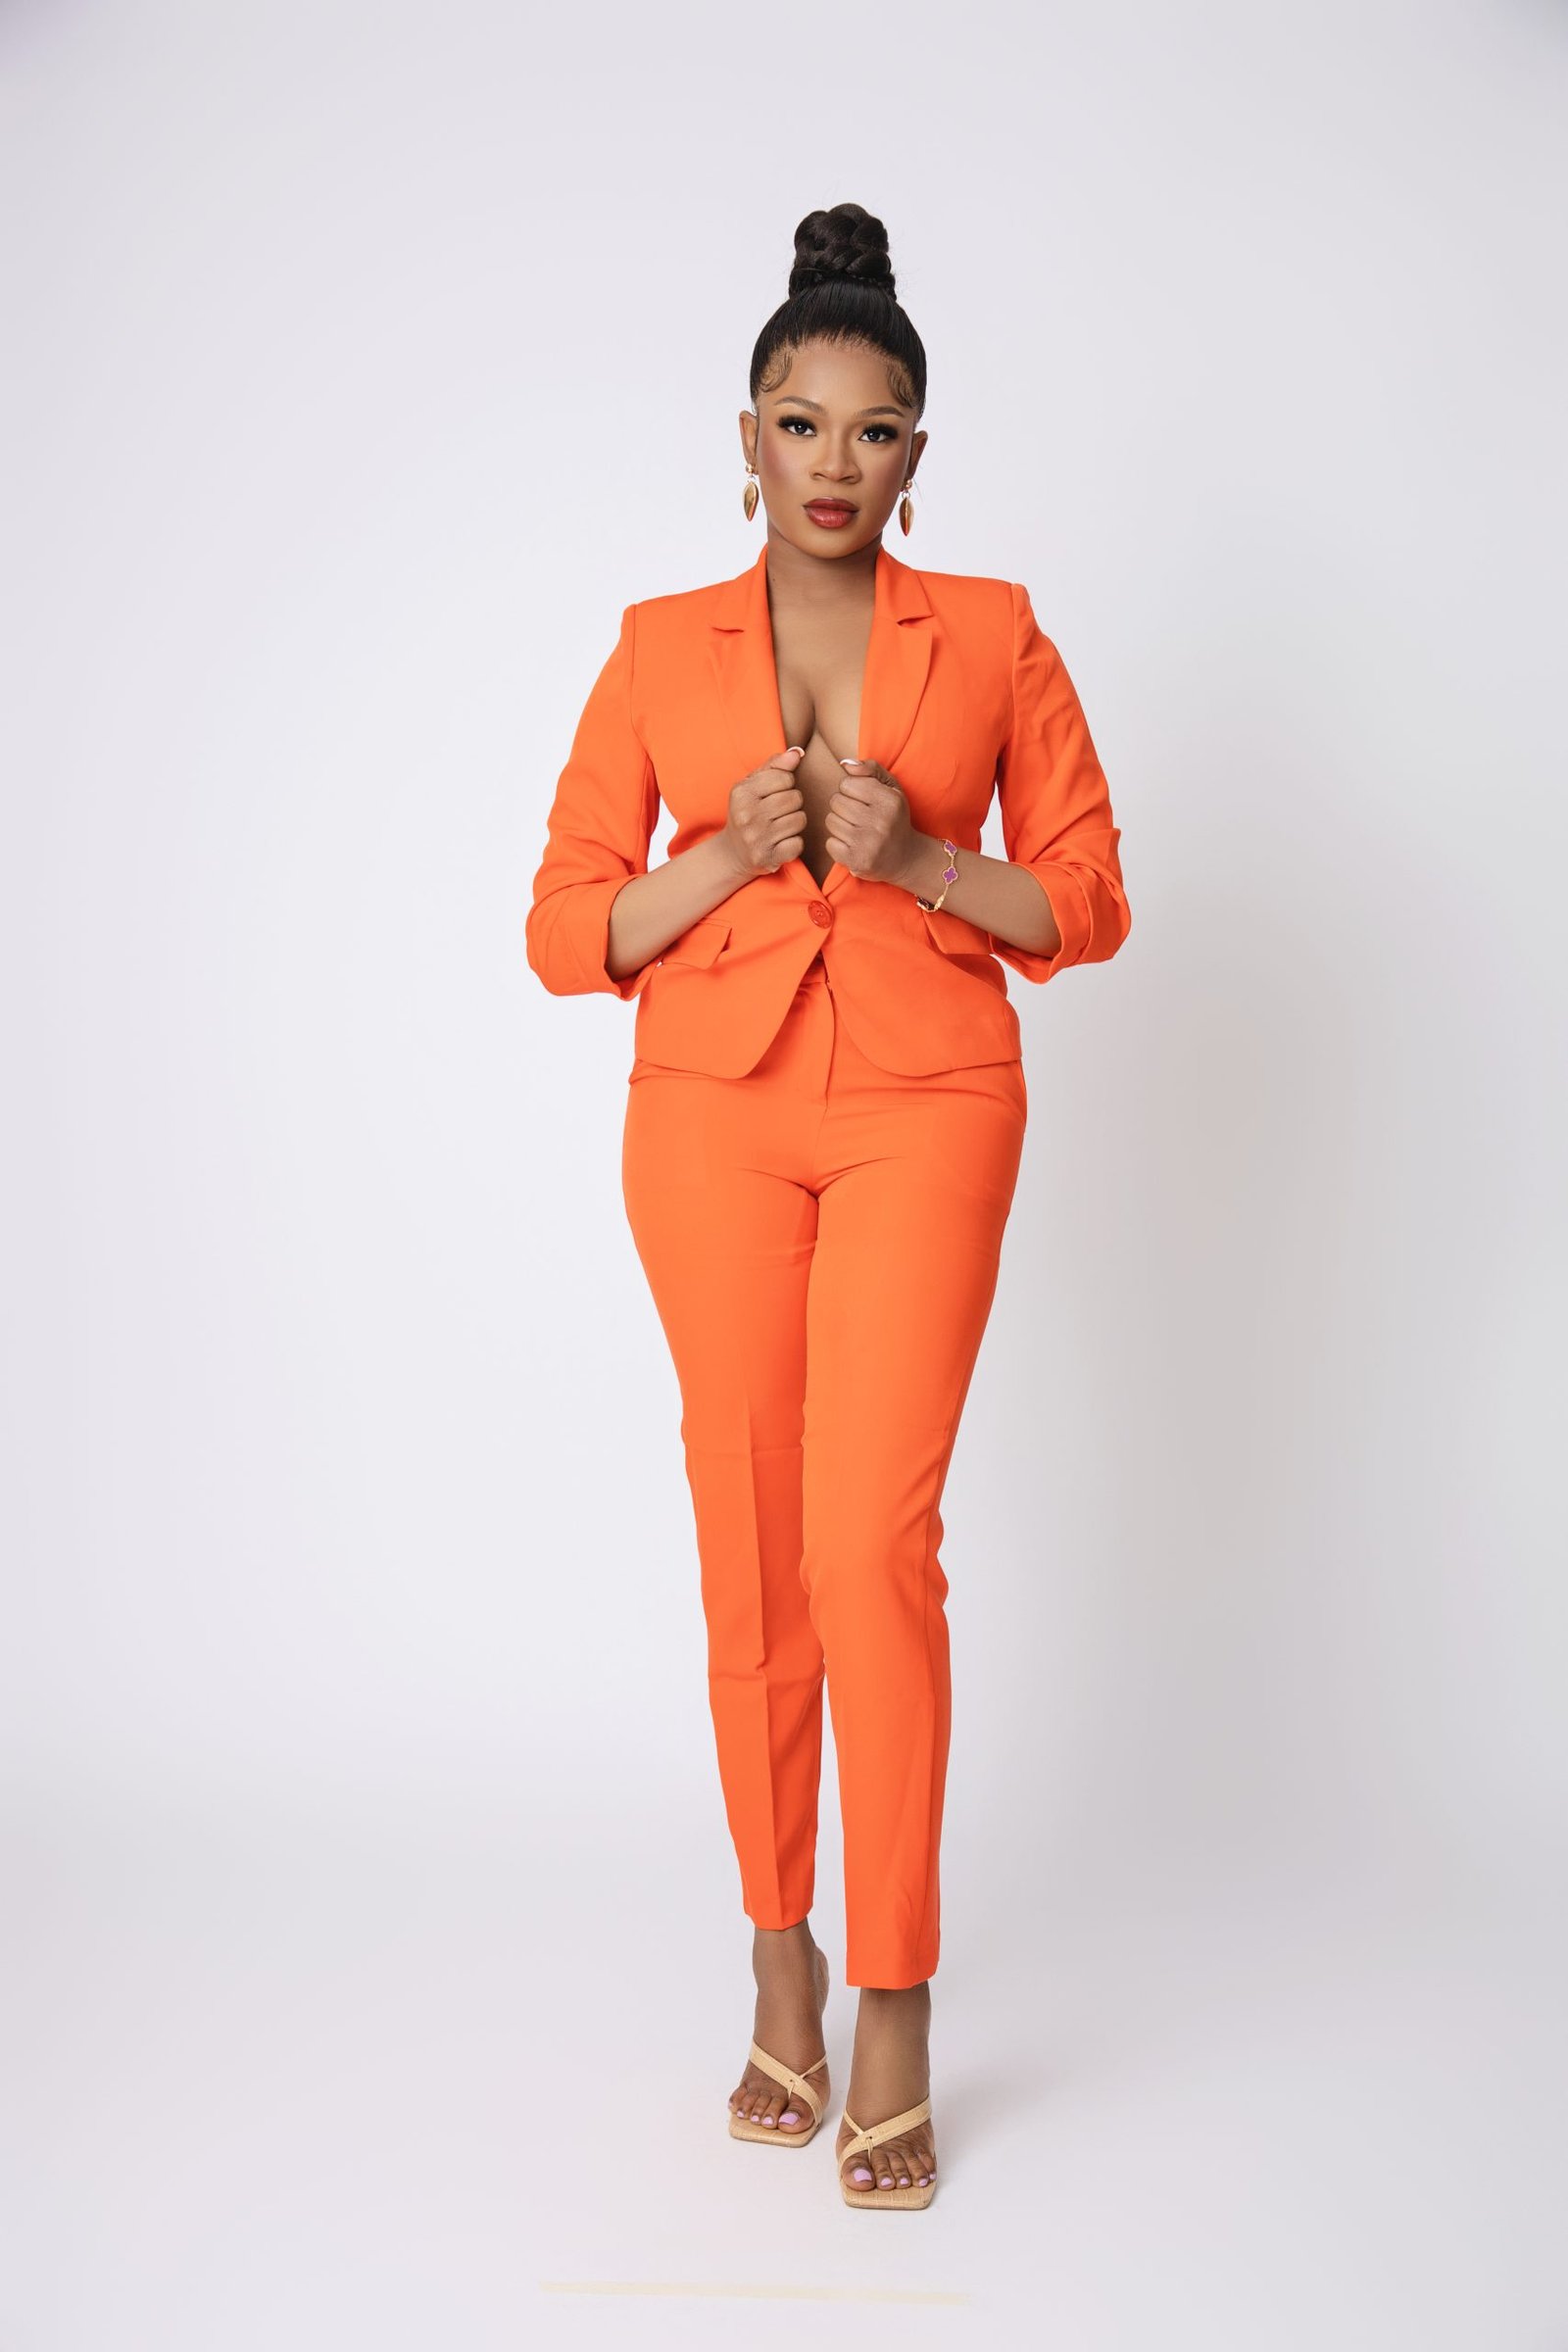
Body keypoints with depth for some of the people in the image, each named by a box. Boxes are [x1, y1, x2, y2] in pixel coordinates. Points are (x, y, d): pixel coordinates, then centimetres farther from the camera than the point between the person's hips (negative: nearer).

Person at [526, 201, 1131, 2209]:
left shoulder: (992, 634, 6)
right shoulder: (659, 649, 7)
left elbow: (1086, 904, 6)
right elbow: (567, 933, 5)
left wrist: (917, 858, -11)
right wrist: (732, 855, -12)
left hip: (924, 1108, -1)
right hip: (712, 1111, 2)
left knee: (874, 1537, -13)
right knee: (749, 1552, 5)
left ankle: (893, 2013, 0)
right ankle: (782, 1963, 22)